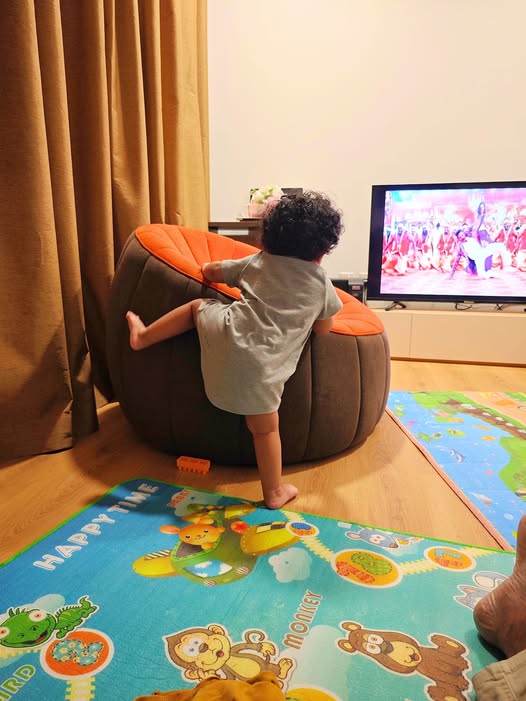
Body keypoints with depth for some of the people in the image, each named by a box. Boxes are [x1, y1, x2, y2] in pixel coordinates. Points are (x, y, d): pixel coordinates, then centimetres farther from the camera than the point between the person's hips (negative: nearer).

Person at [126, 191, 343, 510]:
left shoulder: (258, 261, 15)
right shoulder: (321, 281, 8)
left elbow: (211, 272, 24)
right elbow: (325, 328, 17)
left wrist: (210, 270, 47)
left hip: (227, 332, 2)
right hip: (264, 367, -2)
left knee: (198, 306, 29)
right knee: (266, 428, 13)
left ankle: (144, 336, 32)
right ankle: (274, 492, 26)